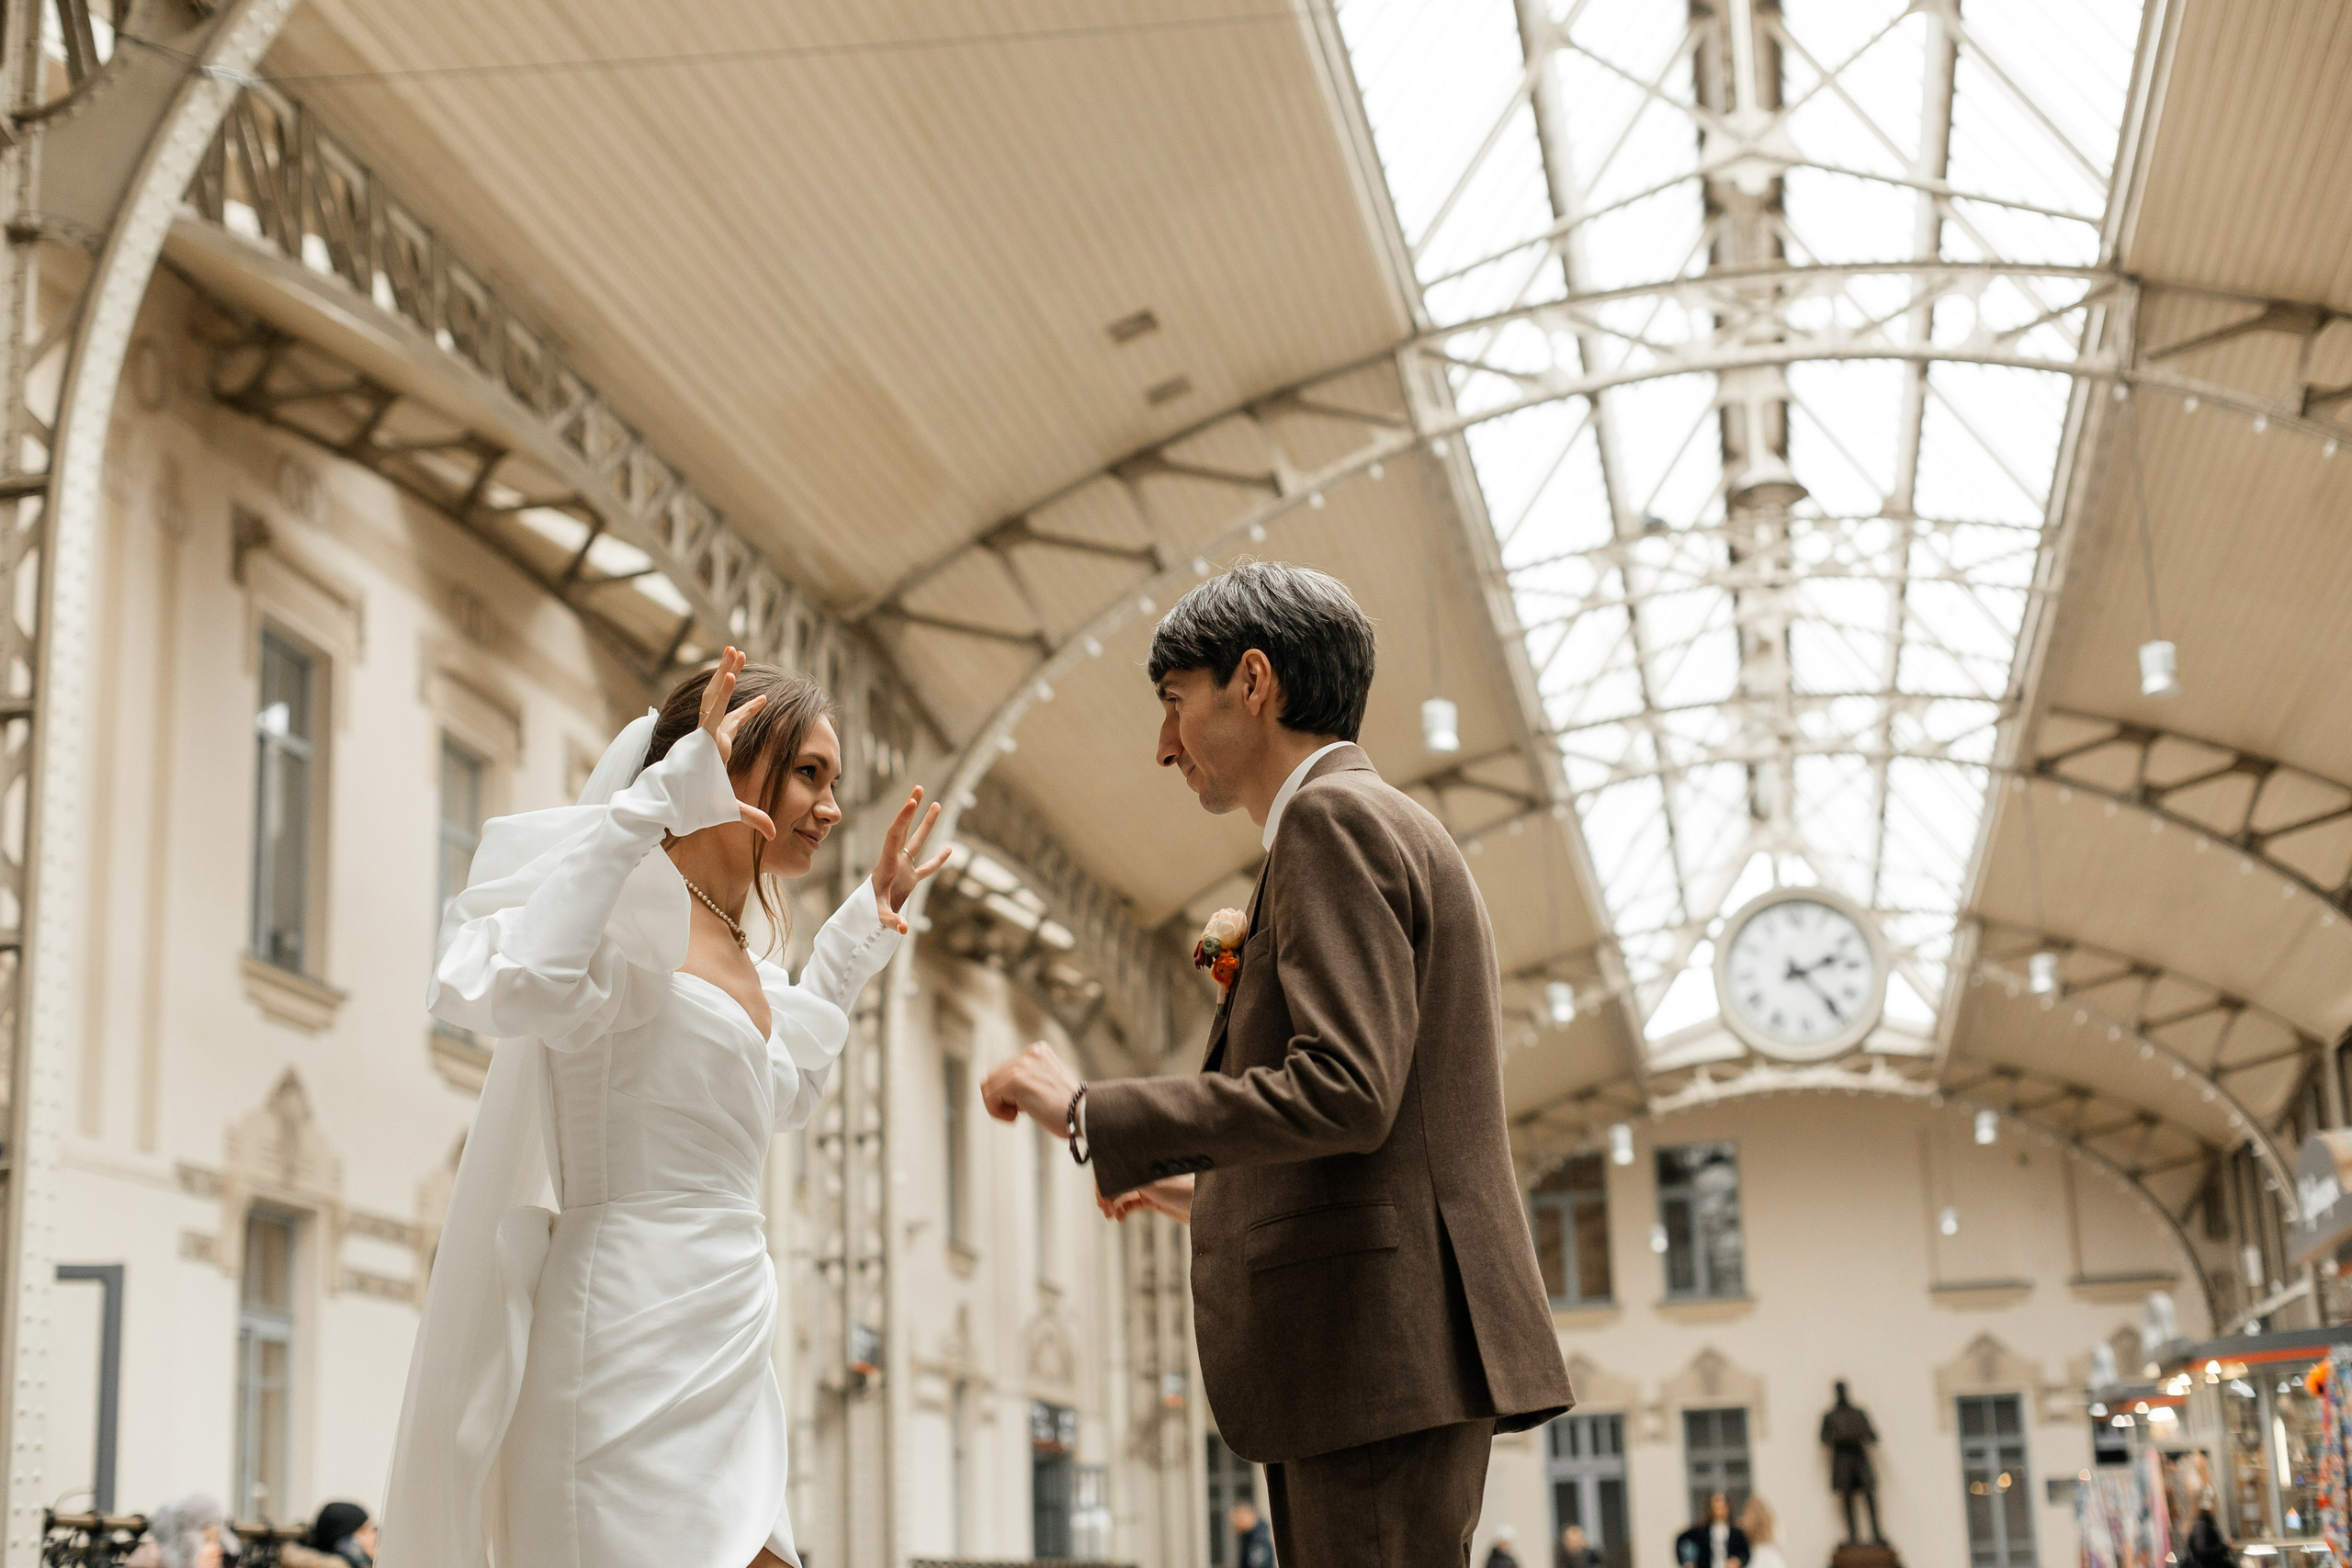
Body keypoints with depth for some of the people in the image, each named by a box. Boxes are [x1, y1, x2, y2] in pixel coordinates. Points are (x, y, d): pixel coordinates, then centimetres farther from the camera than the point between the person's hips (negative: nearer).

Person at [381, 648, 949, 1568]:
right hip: (633, 1351, -9)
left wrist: (858, 937, 33)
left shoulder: (734, 957, 19)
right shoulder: (636, 909, -8)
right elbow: (506, 989, -31)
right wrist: (651, 801, -26)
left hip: (721, 1367, 9)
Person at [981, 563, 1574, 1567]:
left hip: (1380, 1344, -10)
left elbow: (1342, 1090, -21)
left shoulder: (1332, 820, -7)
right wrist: (1217, 1197, 29)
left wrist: (1091, 1117, -15)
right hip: (1393, 1353, 10)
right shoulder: (1397, 834, 23)